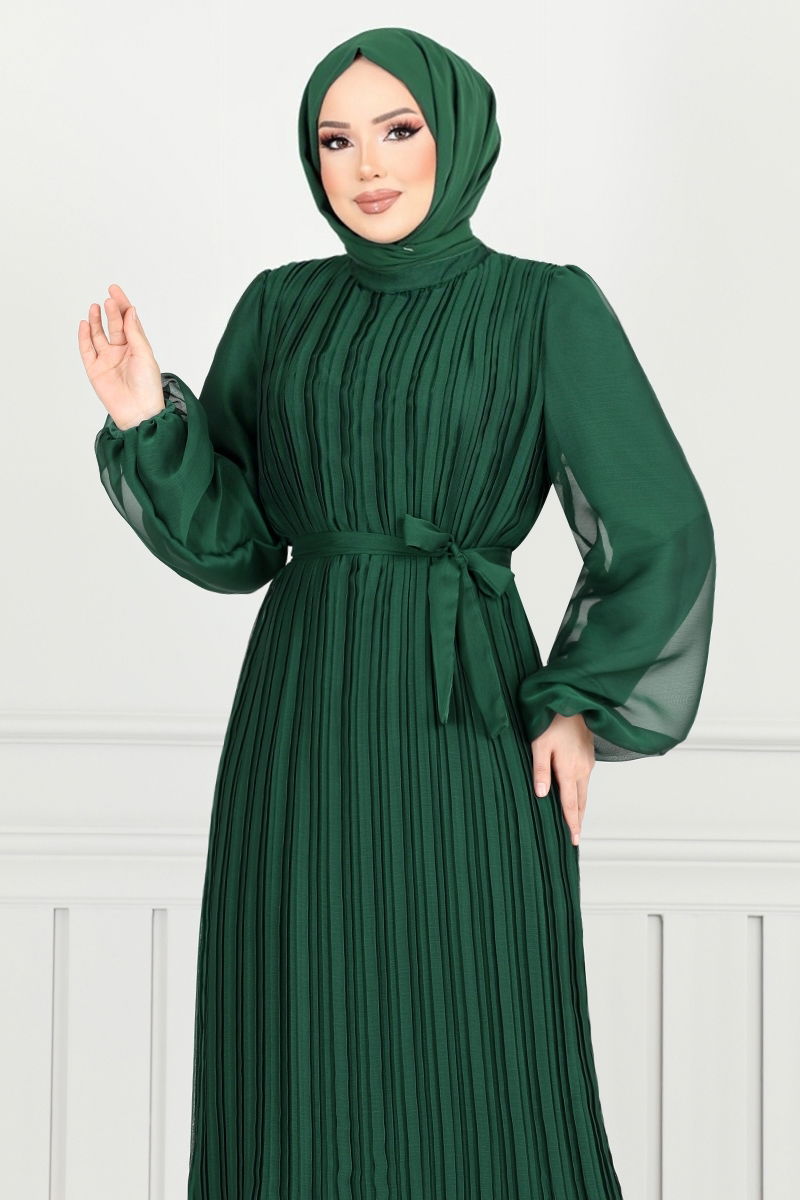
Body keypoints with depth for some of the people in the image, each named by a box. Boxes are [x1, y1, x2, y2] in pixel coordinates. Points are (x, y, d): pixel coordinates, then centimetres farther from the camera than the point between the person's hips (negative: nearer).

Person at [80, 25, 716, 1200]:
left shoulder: (547, 306, -1)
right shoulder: (281, 308, 9)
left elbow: (661, 528, 0)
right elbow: (232, 540, 5)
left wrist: (584, 704, -4)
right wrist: (149, 420, -10)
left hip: (466, 722, -3)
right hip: (302, 723, 3)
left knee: (481, 1066, 0)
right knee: (303, 1058, 6)